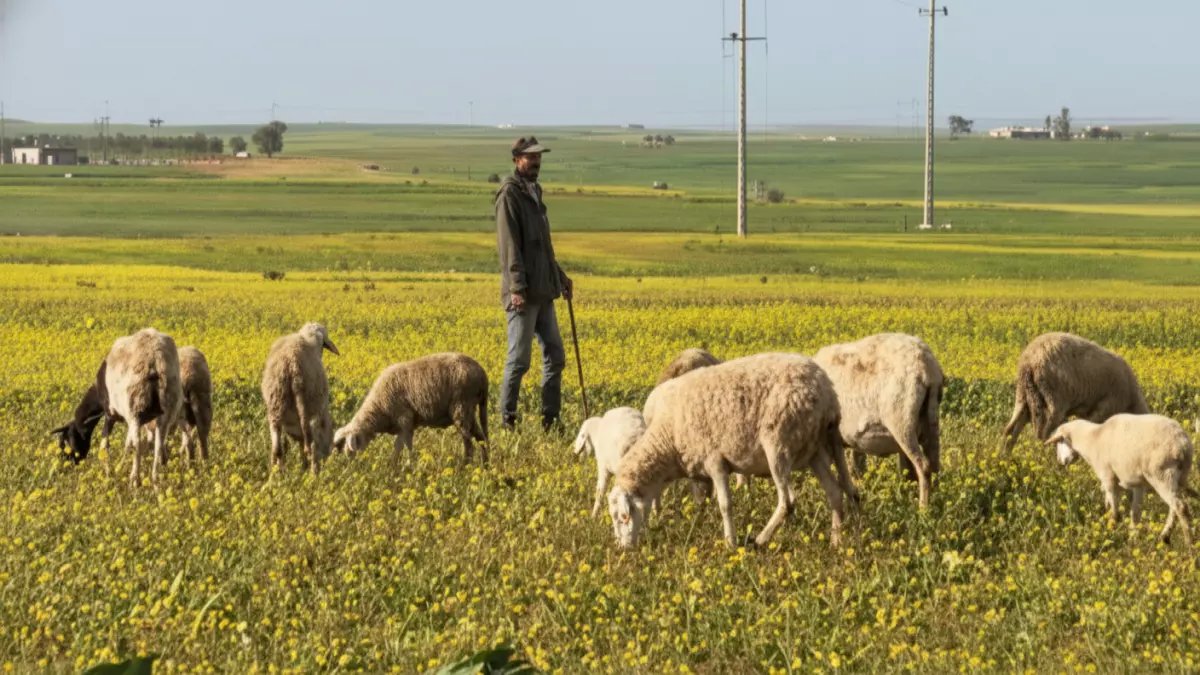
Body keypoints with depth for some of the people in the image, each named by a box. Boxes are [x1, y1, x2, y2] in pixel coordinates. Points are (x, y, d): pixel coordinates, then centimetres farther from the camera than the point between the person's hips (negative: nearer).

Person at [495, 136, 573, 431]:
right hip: (523, 293, -9)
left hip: (543, 293, 9)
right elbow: (509, 244, -16)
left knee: (555, 355, 9)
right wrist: (517, 287, -22)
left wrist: (560, 276, 25)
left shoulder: (533, 192, 18)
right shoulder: (510, 193, -9)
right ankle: (507, 420, 1)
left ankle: (550, 419, 14)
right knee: (519, 359, -6)